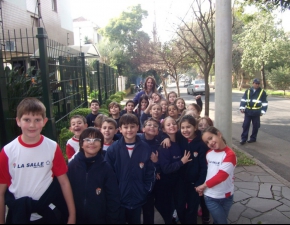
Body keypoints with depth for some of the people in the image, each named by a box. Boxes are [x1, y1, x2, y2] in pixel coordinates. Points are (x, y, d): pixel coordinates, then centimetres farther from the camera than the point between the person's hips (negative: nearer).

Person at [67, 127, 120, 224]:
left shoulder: (106, 168, -7)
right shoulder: (72, 165, -6)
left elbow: (113, 198, -5)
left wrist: (112, 220, -6)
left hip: (100, 219, 0)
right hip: (76, 219, 1)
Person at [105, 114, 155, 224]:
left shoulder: (145, 148, -6)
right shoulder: (113, 149, -10)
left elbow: (150, 173, 1)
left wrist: (146, 191, -3)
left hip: (138, 199, 2)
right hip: (118, 198, -1)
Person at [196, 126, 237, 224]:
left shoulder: (230, 154, -16)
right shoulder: (208, 153, -1)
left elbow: (221, 176, -21)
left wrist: (204, 185, -13)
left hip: (226, 196, -2)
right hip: (210, 197, 2)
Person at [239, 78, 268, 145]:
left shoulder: (262, 92, 1)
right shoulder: (248, 91, 7)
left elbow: (265, 103, 2)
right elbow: (243, 100, 6)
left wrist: (262, 111, -3)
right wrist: (242, 107, -6)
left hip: (256, 112, -2)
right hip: (248, 111, 2)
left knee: (255, 126, 6)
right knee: (245, 125, 1)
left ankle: (253, 138, 20)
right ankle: (243, 139, 7)